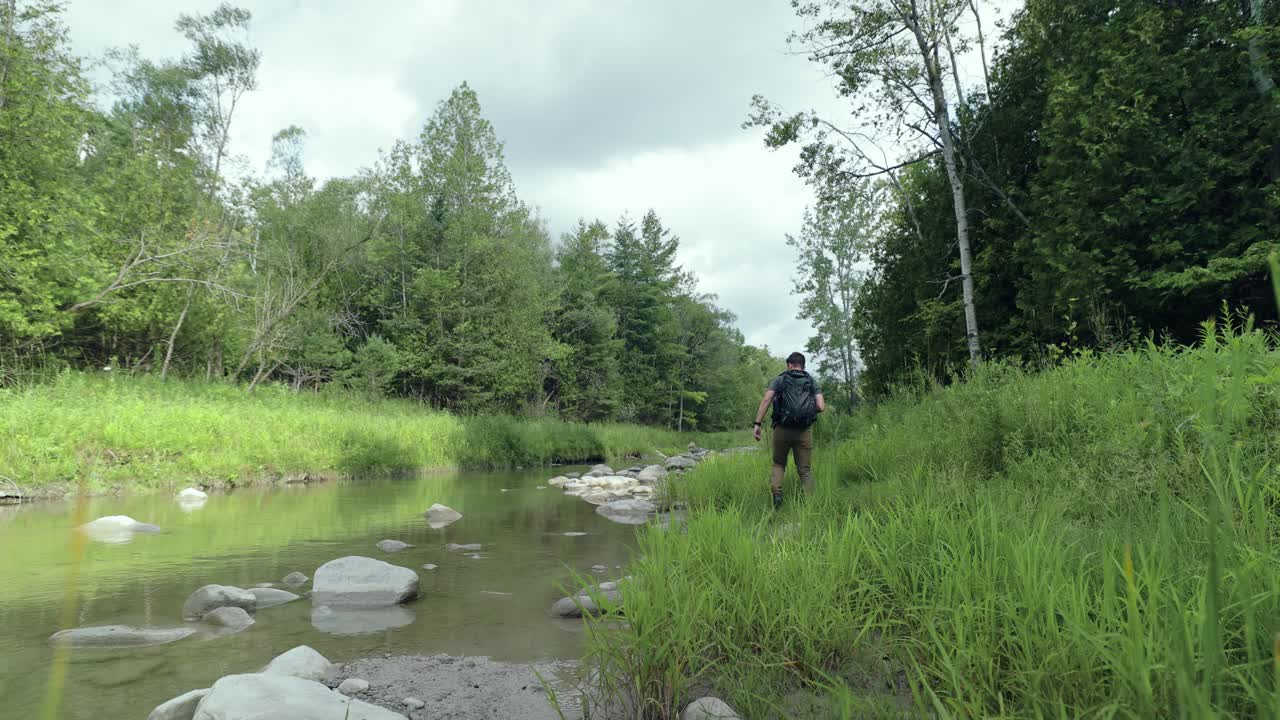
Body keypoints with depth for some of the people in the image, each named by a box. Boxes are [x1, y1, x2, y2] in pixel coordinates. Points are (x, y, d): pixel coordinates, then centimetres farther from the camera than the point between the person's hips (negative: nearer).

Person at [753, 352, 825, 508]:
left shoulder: (780, 380, 8)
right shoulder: (812, 382, 11)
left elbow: (766, 400, -7)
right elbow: (821, 407, -1)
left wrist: (757, 424, -11)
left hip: (782, 429, 0)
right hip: (804, 431, 1)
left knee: (778, 464, 18)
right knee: (805, 469, 11)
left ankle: (777, 492, -4)